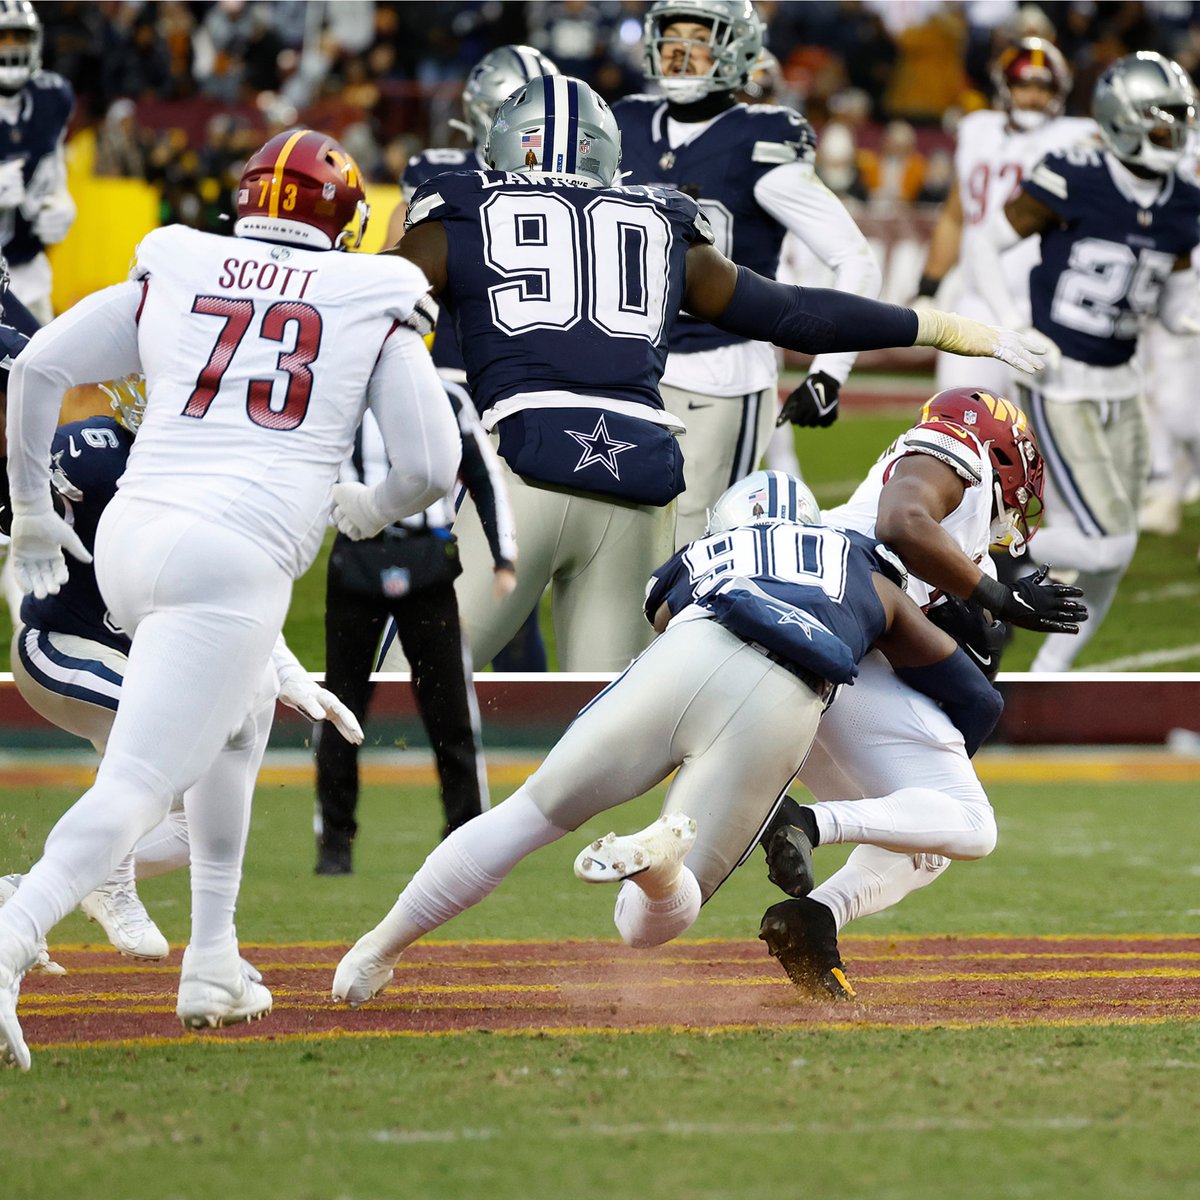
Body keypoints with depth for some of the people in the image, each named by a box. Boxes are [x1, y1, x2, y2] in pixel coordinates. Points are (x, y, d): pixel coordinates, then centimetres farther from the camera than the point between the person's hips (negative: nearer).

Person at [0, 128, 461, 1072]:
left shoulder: (171, 277, 15)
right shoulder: (373, 306, 9)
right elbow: (432, 467, 7)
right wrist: (370, 509, 29)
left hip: (127, 538, 5)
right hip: (238, 560, -5)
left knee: (238, 718, 30)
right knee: (136, 788, -12)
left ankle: (214, 964, 25)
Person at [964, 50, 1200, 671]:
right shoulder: (1073, 179, -15)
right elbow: (987, 246, -6)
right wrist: (1015, 331, -16)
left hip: (1119, 387, 7)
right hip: (1058, 386, -7)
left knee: (1111, 557, 9)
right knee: (1108, 542, -15)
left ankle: (1048, 675, 24)